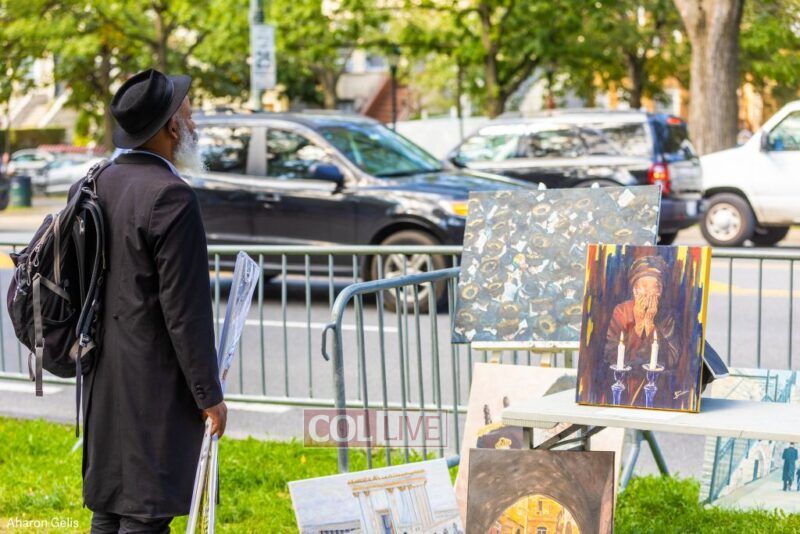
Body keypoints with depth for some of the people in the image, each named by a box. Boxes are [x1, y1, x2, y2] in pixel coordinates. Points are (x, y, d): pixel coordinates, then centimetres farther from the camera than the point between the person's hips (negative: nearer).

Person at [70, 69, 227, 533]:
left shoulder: (95, 184, 6)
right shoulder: (171, 198, -19)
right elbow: (185, 310, -18)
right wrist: (209, 394, -11)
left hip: (103, 385, 9)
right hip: (155, 387, -9)